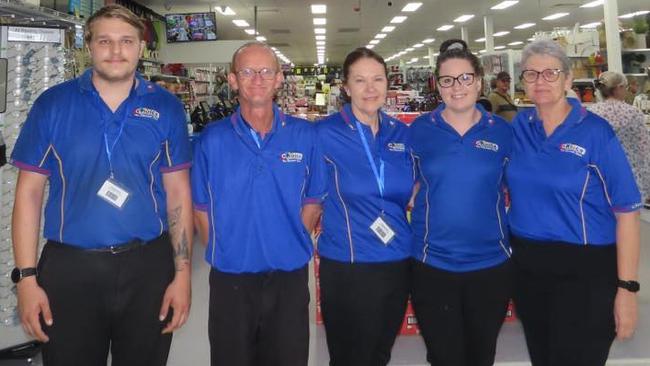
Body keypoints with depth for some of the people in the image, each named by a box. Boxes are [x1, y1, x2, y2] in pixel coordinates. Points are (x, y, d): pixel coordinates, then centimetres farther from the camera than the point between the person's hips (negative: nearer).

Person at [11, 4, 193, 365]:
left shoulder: (166, 107, 0)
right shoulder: (53, 104, -1)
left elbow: (178, 192, 0)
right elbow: (29, 191, 1)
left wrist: (182, 272, -4)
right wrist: (27, 277, -5)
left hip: (148, 267, 1)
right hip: (69, 268, 0)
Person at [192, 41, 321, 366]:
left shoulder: (305, 136, -2)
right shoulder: (212, 139, -3)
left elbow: (312, 200, 5)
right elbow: (201, 207, 4)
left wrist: (292, 245, -3)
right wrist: (223, 250, -2)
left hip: (290, 276, 1)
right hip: (230, 278, 0)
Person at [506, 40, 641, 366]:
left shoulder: (595, 132, -10)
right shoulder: (519, 126, 3)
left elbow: (626, 212, -11)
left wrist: (627, 289, -14)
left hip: (585, 271, -4)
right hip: (526, 266, 5)